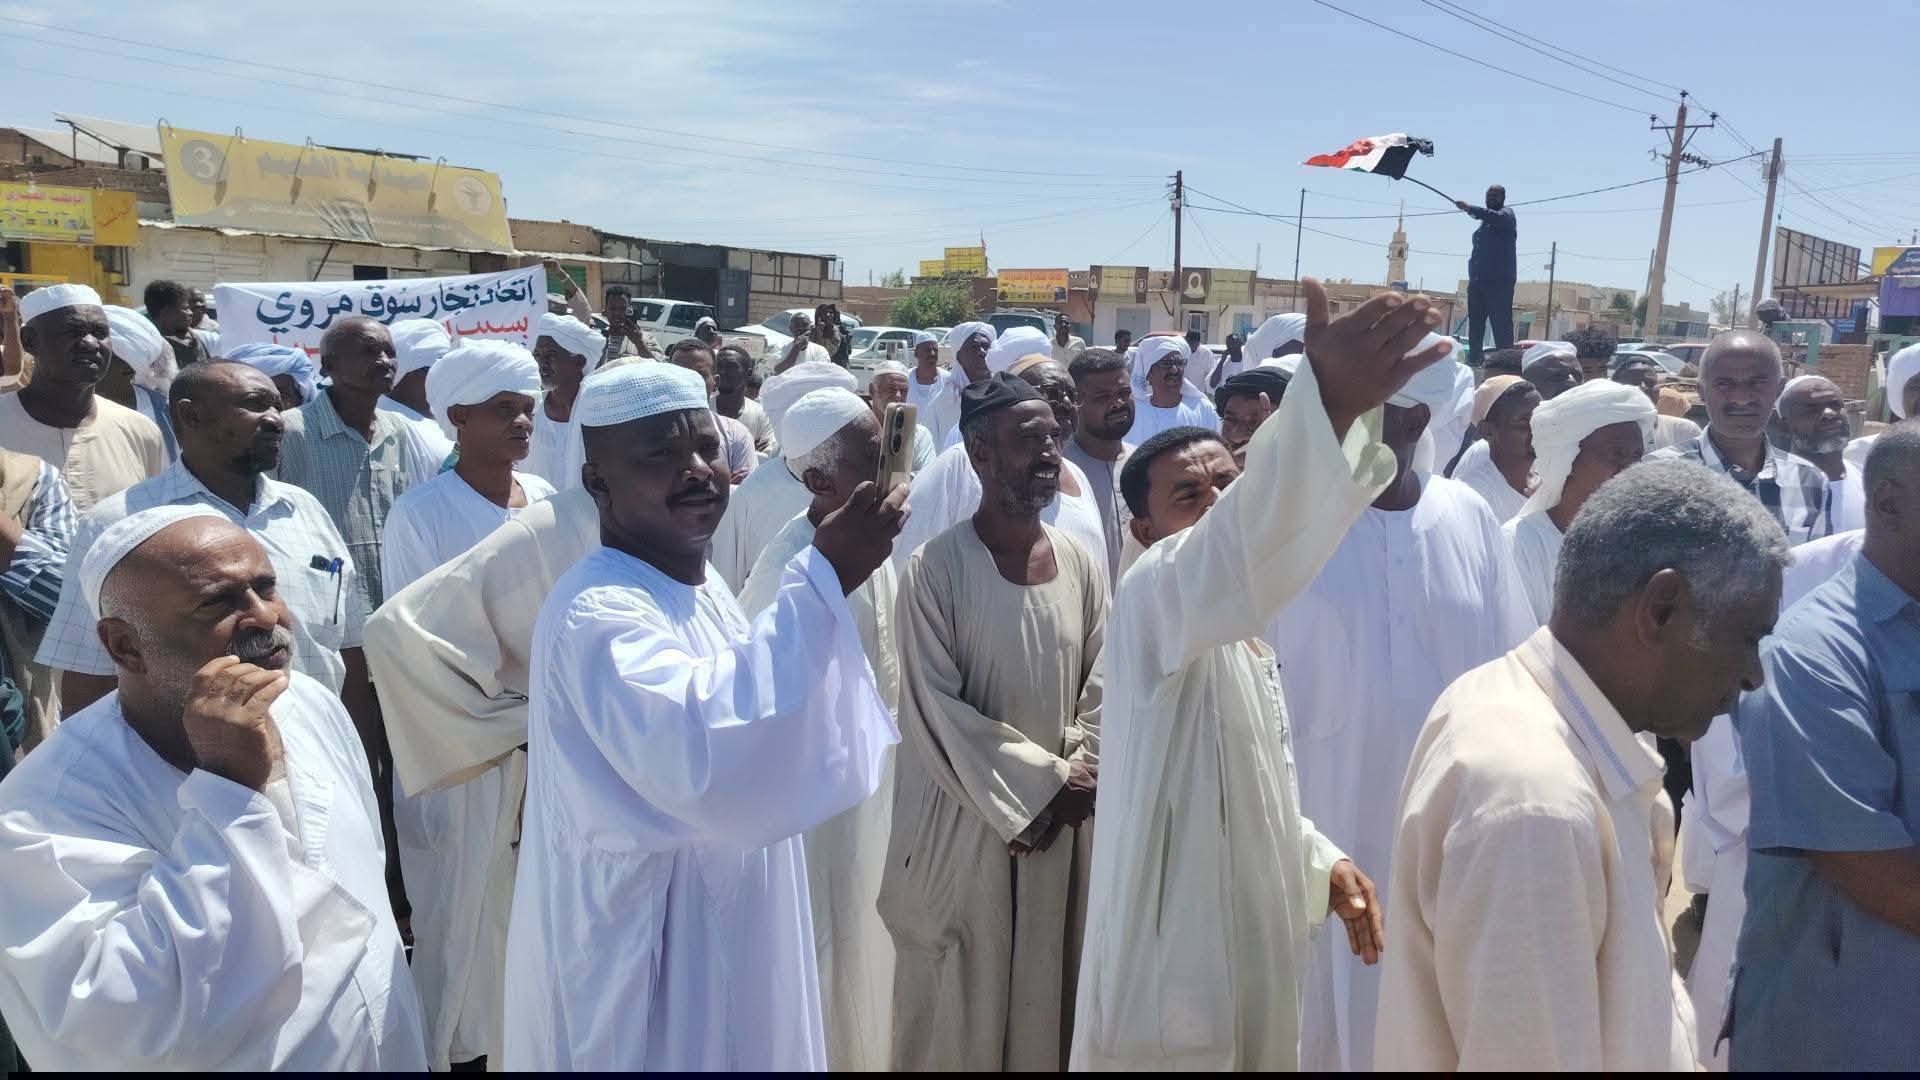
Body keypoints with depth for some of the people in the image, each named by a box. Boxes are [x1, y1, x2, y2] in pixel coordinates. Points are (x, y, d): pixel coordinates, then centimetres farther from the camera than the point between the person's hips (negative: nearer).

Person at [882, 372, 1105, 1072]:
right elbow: (936, 706, -14)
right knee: (962, 1005, 10)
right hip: (965, 822, -4)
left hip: (1064, 822, 4)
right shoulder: (937, 568, -13)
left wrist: (1080, 779, -8)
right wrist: (1046, 779, -13)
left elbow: (1100, 686, 6)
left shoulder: (1080, 565, 2)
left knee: (1048, 996, 16)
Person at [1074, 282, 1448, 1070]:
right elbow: (1235, 544, -43)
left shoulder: (1239, 635, 9)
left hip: (1246, 956, 9)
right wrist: (1327, 404, -56)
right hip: (1175, 975, -8)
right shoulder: (1149, 603, -19)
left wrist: (1321, 861, 3)